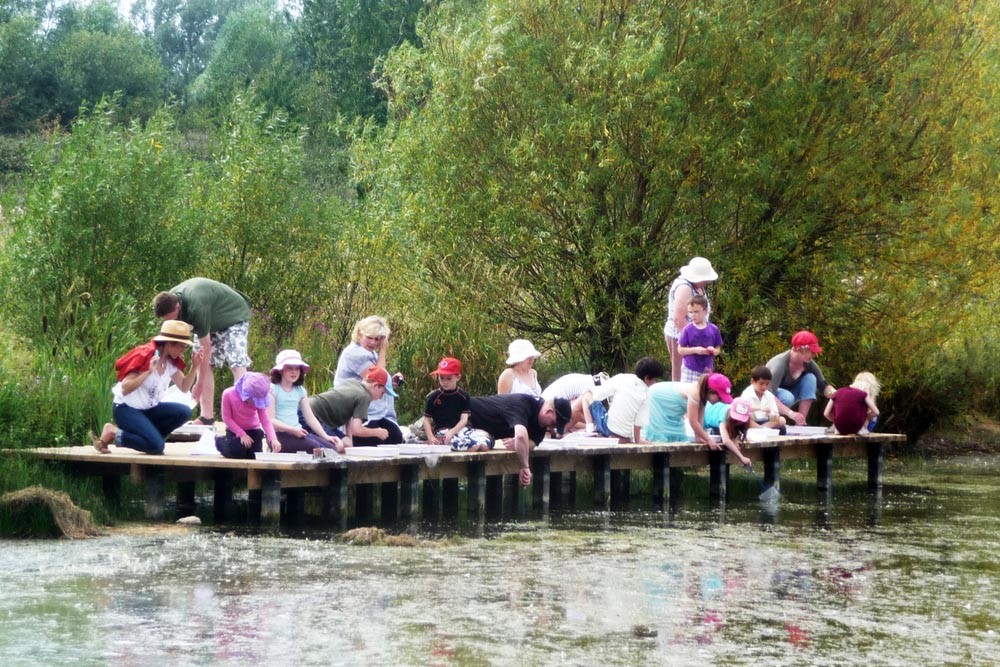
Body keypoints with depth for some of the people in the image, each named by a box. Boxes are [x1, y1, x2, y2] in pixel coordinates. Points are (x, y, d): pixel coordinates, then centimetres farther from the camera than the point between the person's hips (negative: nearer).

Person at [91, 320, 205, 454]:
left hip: (149, 409, 7)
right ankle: (112, 433, -7)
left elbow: (184, 387, 6)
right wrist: (149, 371, -36)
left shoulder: (171, 362, 1)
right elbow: (125, 389, -27)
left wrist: (194, 367, -8)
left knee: (184, 412, -16)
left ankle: (150, 435, -1)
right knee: (156, 446, -26)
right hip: (127, 409, -7)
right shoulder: (144, 357, -21)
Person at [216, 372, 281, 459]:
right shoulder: (228, 394, -25)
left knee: (254, 456, -14)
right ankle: (221, 441, 12)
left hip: (253, 430, 2)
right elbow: (227, 418, -16)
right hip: (235, 430, -2)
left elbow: (265, 420, -20)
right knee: (236, 453, -24)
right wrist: (242, 434, -22)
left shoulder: (258, 399, -17)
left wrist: (273, 439, -37)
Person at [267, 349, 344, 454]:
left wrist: (326, 436, 2)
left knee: (331, 448, -17)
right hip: (280, 434, -6)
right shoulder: (272, 389, -3)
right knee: (315, 448, -29)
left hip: (298, 433, 6)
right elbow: (270, 420, -11)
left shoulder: (300, 390, 16)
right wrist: (292, 430, -24)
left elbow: (310, 417, 15)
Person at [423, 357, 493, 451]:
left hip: (460, 429, 4)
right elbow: (426, 419, 4)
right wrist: (431, 438, -13)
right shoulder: (433, 397, 2)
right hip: (442, 432, -4)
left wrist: (451, 432, -21)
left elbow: (464, 419, -2)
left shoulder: (464, 396, 6)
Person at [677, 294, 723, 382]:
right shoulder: (688, 329, -8)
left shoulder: (713, 329, -2)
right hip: (690, 369, -2)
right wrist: (695, 350, -20)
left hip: (707, 370, 3)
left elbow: (718, 349, 7)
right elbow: (680, 349, -7)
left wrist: (713, 351, -16)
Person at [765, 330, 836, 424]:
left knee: (810, 378, -17)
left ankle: (801, 423, -18)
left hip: (787, 393, 7)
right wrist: (790, 412, -50)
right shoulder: (780, 363, -33)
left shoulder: (808, 364, -13)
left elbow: (823, 385, -8)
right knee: (787, 397, -38)